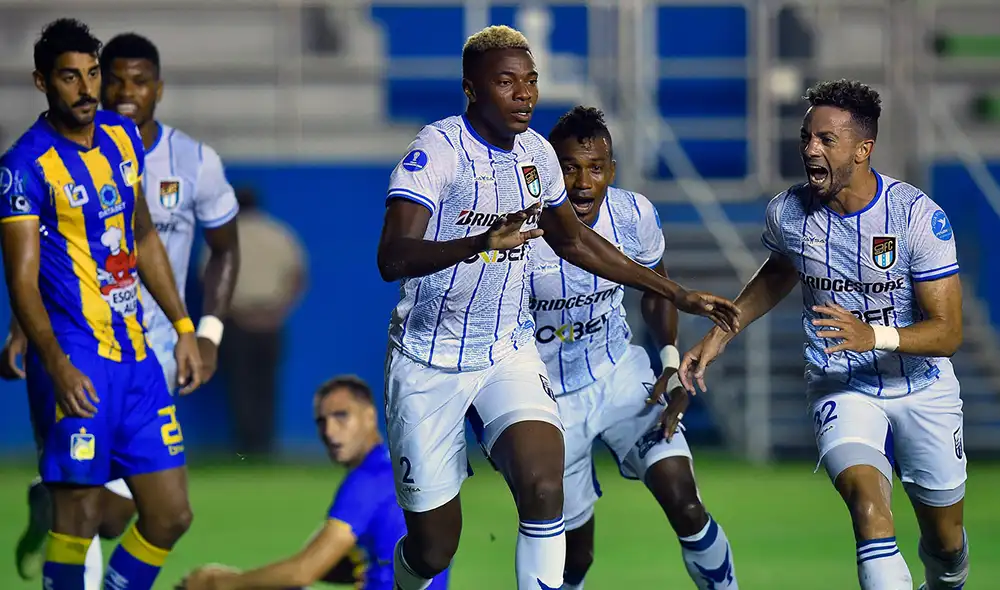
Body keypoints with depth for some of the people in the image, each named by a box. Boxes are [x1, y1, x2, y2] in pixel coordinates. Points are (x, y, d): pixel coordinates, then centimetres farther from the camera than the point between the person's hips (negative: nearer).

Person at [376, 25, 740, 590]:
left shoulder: (536, 153, 3)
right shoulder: (438, 150, -18)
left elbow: (573, 240, 21)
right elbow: (393, 258, -30)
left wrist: (679, 295, 22)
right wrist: (481, 243, -47)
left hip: (508, 352, 4)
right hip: (429, 360, -4)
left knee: (544, 488, -23)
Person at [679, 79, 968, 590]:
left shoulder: (917, 216, -20)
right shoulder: (787, 212, -10)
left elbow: (948, 331, -21)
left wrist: (874, 336, -38)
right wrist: (720, 334, 10)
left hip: (922, 389, 0)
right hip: (840, 389, 0)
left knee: (946, 541, 15)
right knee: (867, 500, -30)